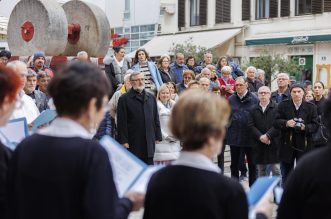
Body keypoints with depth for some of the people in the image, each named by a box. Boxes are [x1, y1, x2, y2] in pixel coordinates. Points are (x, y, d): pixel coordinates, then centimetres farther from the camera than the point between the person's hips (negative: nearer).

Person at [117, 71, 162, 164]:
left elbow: (156, 118, 15)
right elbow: (121, 122, -7)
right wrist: (123, 141, -12)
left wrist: (158, 136, 9)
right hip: (133, 142, -4)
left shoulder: (151, 97, 13)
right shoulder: (124, 99, -3)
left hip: (149, 142, 4)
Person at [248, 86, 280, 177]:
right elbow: (251, 125, 1)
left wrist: (267, 135, -17)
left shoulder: (276, 108, 0)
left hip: (273, 143, -3)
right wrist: (260, 137, -13)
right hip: (258, 144, 3)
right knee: (261, 171, 9)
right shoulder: (253, 110, 10)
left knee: (276, 170, -1)